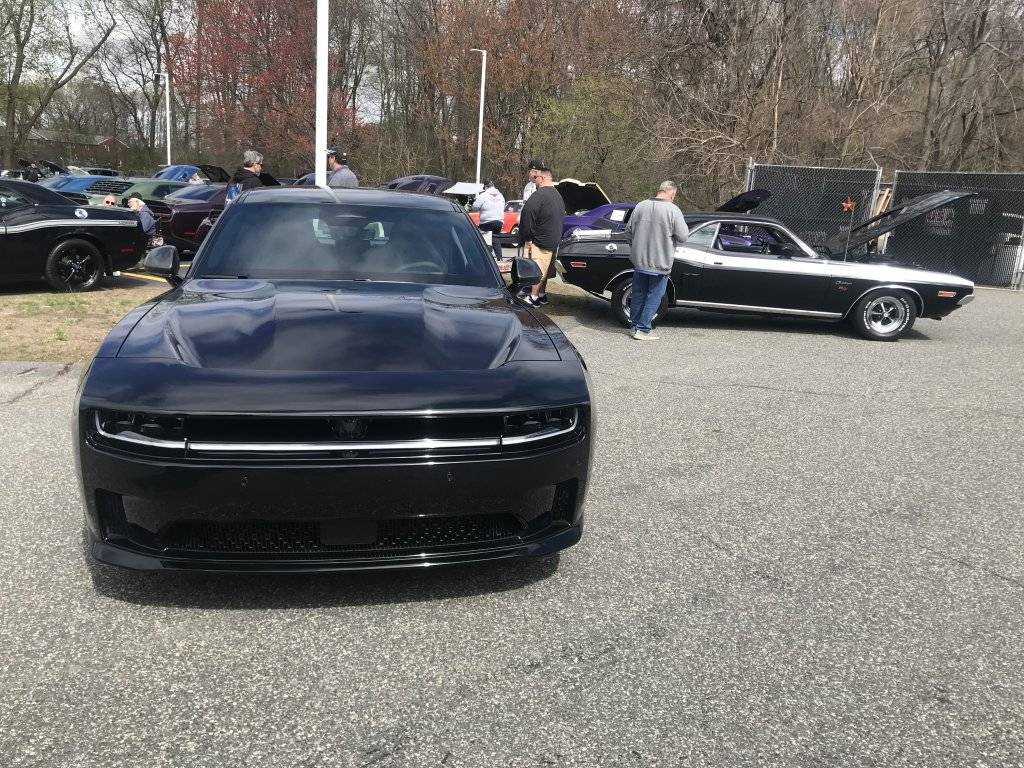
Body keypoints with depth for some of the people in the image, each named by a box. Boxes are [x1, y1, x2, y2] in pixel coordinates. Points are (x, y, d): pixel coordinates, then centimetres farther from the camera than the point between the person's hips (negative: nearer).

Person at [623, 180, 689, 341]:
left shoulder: (640, 206, -1)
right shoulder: (673, 210, -14)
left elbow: (629, 231, 6)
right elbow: (683, 237, -13)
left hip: (639, 260, 4)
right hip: (660, 263, -4)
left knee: (638, 294, 16)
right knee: (654, 297, 7)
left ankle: (634, 326, 25)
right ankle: (643, 329, 8)